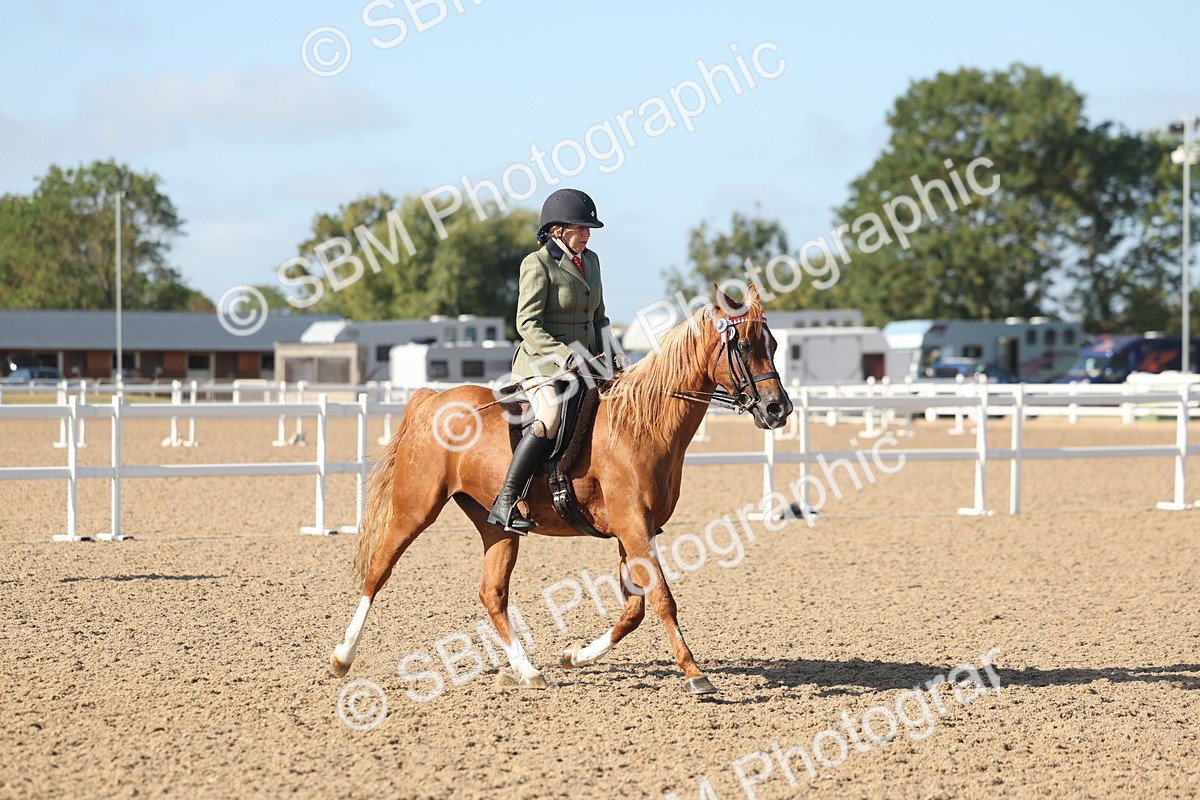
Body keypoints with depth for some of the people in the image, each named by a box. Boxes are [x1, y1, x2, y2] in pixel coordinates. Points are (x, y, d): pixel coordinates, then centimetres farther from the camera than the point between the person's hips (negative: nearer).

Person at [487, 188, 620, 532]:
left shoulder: (591, 260, 15)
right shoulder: (538, 264, -7)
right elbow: (528, 324, -13)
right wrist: (566, 356, -22)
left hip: (585, 365, 8)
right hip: (542, 364, -8)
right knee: (551, 417, -32)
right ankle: (505, 503, -29)